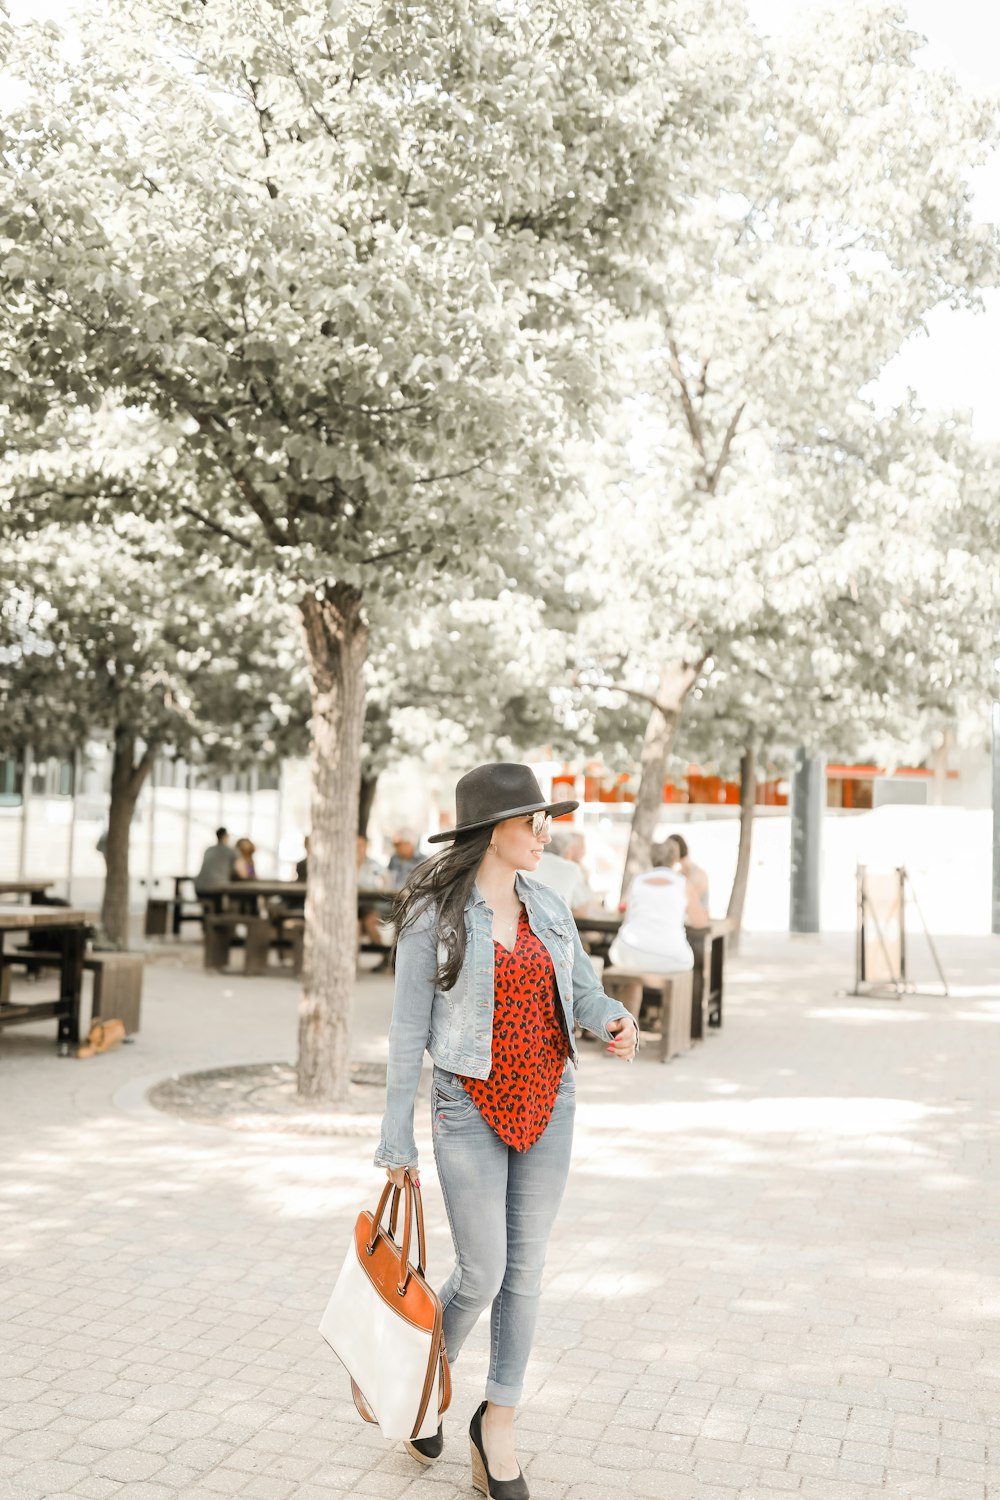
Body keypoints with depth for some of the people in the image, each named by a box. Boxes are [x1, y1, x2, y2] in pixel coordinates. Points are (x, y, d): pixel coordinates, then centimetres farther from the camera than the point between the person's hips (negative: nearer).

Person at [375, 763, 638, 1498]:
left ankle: (498, 1422, 25)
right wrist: (398, 1139, -7)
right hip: (471, 1108, -4)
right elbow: (408, 1030, -8)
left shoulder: (549, 905, 3)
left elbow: (583, 990, 7)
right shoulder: (432, 915, -11)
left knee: (526, 1267, 9)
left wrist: (616, 1021, -17)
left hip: (548, 1104, 4)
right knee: (482, 1274, 1)